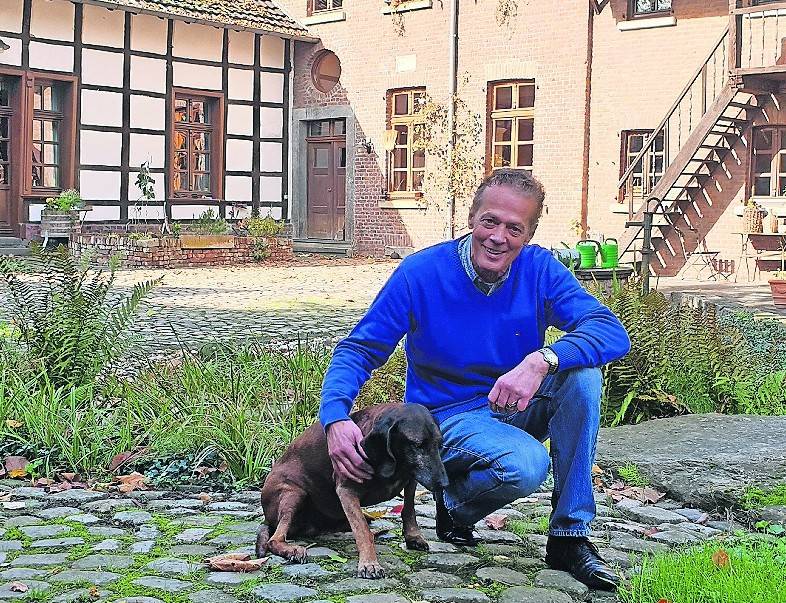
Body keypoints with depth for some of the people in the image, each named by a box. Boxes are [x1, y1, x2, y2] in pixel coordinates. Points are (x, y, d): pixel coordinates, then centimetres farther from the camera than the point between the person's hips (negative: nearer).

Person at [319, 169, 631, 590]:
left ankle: (569, 536, -16)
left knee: (581, 370, -25)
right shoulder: (421, 273, -14)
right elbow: (358, 350, -10)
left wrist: (541, 361, -40)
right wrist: (335, 419, -29)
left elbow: (613, 332, -21)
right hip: (448, 415, -4)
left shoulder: (540, 269, -9)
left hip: (516, 410, 4)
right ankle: (454, 501, 3)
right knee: (527, 466, -34)